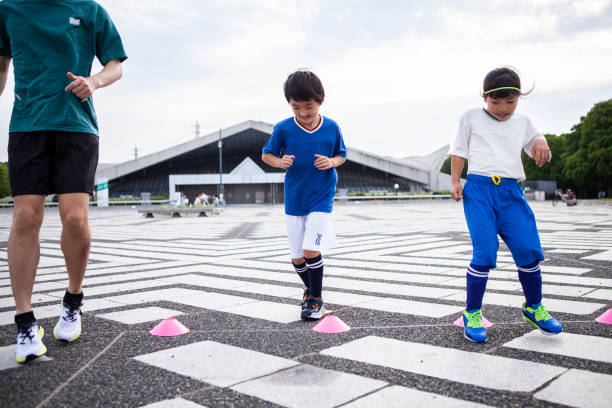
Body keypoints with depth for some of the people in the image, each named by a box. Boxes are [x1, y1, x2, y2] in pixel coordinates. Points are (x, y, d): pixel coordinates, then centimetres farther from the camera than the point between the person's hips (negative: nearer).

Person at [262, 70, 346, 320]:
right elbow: (266, 154, 5)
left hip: (321, 198, -2)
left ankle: (316, 299, 7)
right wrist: (280, 162, -17)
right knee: (297, 257, 9)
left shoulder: (332, 128, -5)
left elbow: (342, 155, 9)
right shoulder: (283, 129, -6)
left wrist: (331, 162, -14)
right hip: (294, 201, 2)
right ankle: (311, 290, 36)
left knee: (311, 251, -13)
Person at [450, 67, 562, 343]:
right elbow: (459, 152, 13)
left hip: (511, 192, 3)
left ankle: (534, 308, 20)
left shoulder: (523, 122, 19)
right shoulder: (471, 118, 11)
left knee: (529, 251, -3)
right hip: (479, 189, -3)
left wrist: (541, 144, -2)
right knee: (485, 254, -13)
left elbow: (541, 156, 22)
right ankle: (472, 313, 3)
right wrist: (456, 182, 0)